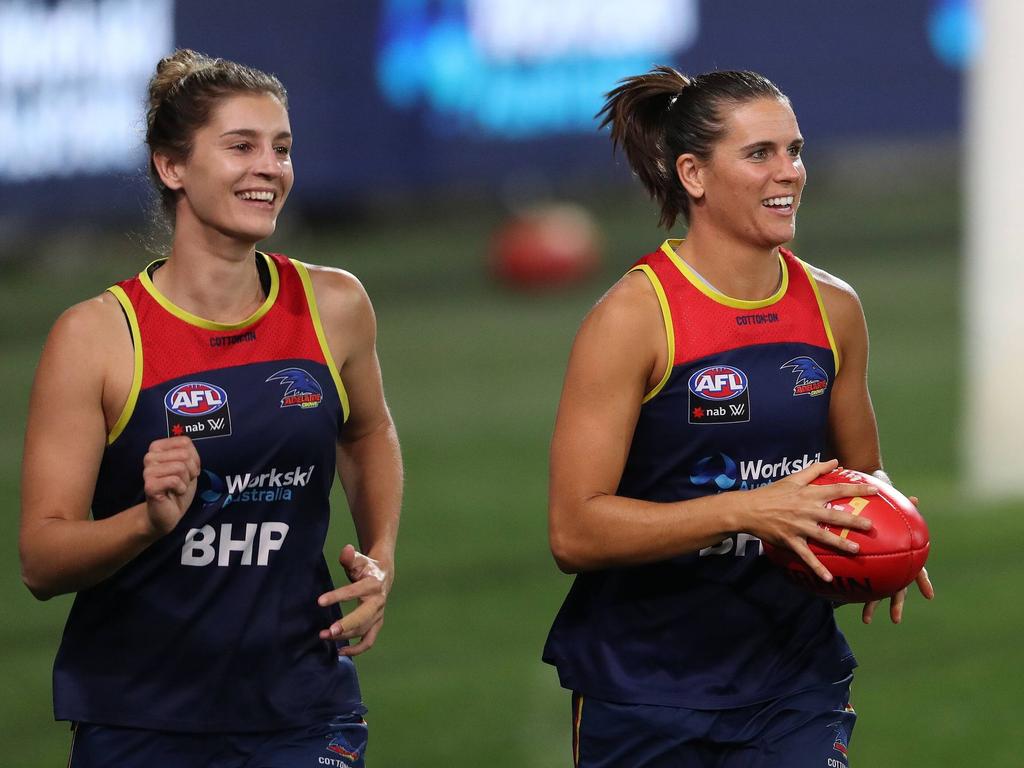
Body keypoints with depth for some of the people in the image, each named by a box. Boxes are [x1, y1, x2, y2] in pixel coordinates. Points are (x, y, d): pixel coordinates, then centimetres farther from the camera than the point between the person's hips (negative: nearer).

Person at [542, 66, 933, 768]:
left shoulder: (833, 308, 5)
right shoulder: (634, 316, -11)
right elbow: (575, 532, -16)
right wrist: (745, 512, -24)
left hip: (795, 682, 4)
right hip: (644, 689, -4)